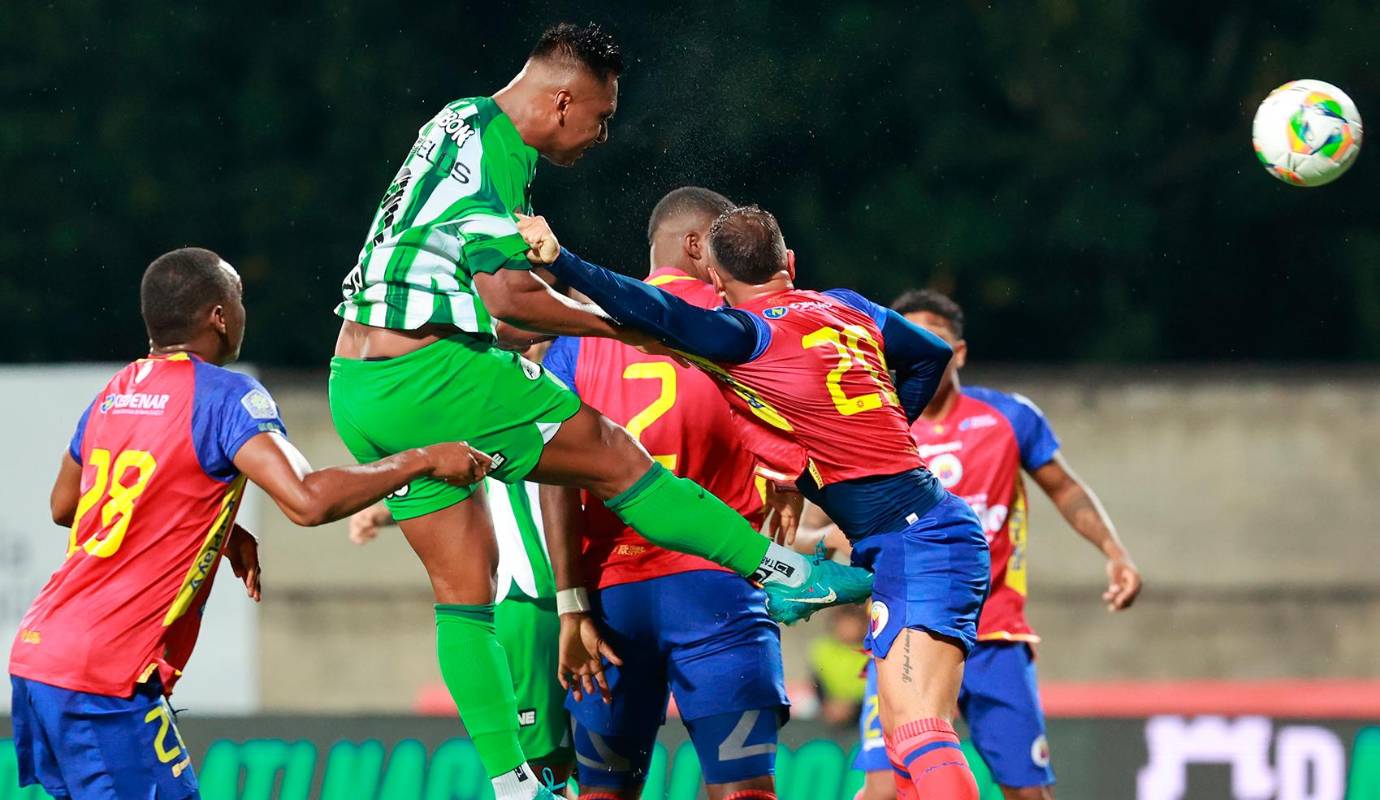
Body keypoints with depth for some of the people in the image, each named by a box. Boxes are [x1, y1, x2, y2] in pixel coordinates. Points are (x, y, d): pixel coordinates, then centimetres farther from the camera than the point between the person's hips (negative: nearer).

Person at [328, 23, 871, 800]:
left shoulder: (464, 124, 18)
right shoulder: (493, 146, -13)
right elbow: (509, 296, -20)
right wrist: (619, 325, -8)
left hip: (358, 389, 10)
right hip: (426, 377, -10)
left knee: (464, 586, 10)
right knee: (616, 456, 0)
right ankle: (786, 572, 7)